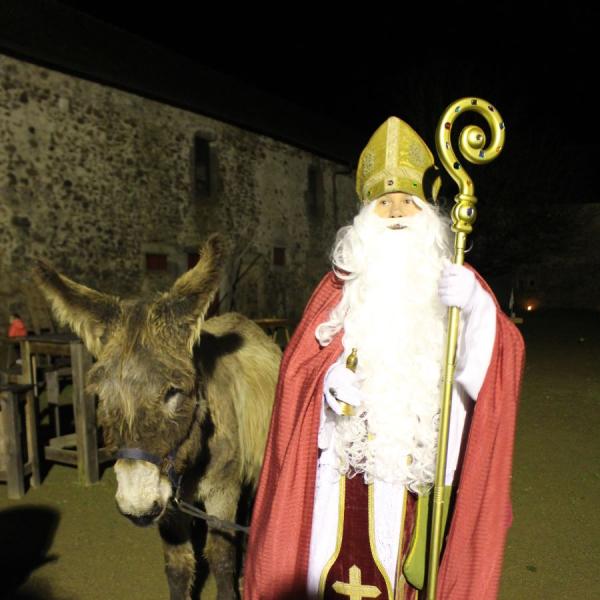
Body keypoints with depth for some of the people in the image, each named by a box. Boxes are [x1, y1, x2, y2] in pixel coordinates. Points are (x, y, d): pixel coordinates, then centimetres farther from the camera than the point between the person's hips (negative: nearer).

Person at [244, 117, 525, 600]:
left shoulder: (455, 283, 4)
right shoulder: (341, 286, 4)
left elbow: (485, 368, -9)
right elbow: (300, 366, 3)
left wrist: (476, 305, -28)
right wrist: (333, 381, -17)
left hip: (414, 462, 0)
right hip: (345, 455, 1)